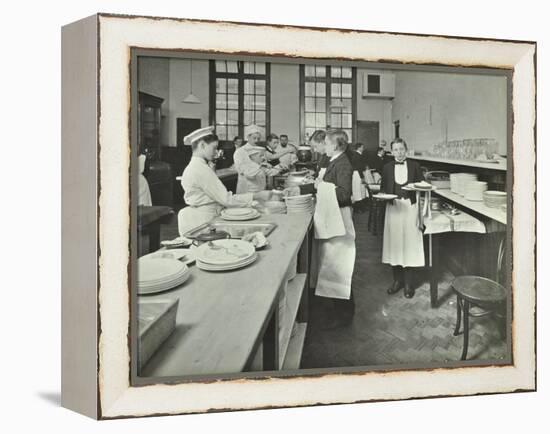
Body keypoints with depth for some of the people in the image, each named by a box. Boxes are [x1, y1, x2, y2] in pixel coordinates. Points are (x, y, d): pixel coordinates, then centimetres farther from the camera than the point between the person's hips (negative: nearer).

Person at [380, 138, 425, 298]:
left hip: (410, 207, -1)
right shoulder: (387, 167, 8)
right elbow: (383, 187, 9)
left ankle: (408, 282, 10)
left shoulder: (414, 166, 5)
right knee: (394, 242, 3)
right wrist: (382, 195, -12)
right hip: (393, 207, 1)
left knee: (409, 242, -1)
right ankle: (397, 279, 17)